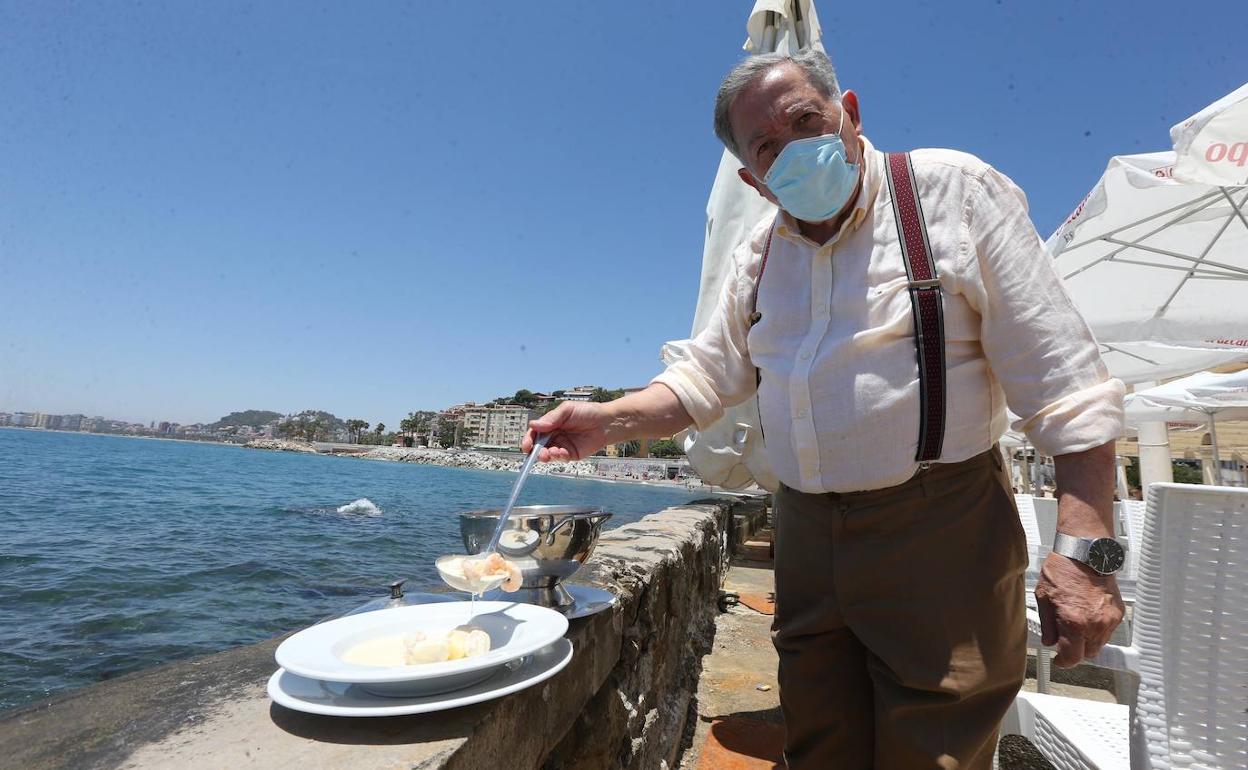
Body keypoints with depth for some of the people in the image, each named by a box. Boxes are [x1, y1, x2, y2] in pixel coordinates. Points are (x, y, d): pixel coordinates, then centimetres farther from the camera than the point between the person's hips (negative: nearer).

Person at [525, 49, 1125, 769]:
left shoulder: (952, 190, -6)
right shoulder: (759, 257, 9)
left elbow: (1064, 381, -10)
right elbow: (708, 373, 13)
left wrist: (1086, 549, -16)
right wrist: (612, 420, -3)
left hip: (939, 540, -4)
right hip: (808, 541, 5)